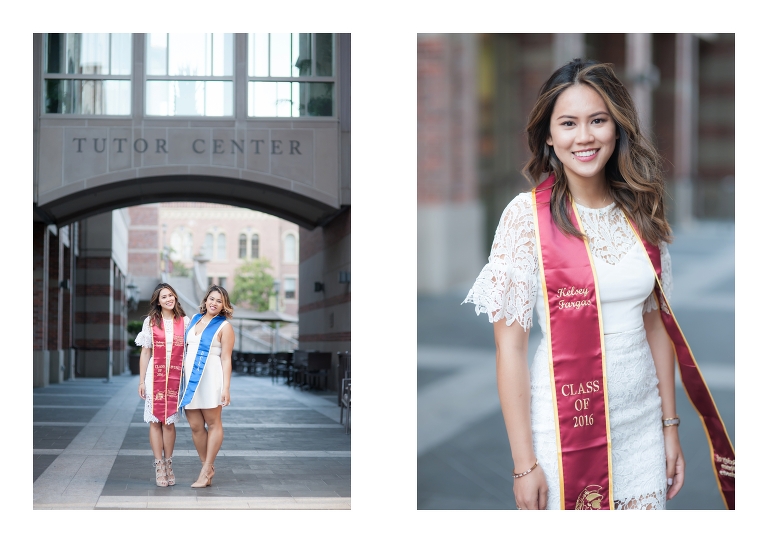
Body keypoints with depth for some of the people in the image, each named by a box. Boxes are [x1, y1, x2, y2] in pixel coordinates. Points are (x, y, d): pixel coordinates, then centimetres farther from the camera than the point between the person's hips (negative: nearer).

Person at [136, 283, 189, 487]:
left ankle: (169, 465, 14)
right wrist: (141, 381, 3)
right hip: (155, 376, 0)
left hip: (175, 377, 0)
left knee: (169, 422, 4)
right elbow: (145, 353, 6)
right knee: (155, 420, -1)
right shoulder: (151, 322, 5)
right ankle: (159, 466, 4)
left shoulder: (184, 322, 6)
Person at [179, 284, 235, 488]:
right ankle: (207, 467, 15)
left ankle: (206, 470, 7)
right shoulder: (194, 319, 14)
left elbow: (226, 359, -7)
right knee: (195, 426, 4)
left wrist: (226, 387, -13)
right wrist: (182, 376, 15)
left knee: (213, 423, 4)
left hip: (210, 379, -5)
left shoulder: (224, 327, -2)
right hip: (190, 378, 6)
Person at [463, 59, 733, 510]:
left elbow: (656, 322, 9)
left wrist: (671, 426, 8)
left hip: (643, 421, 4)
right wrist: (524, 463, -13)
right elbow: (510, 345, -12)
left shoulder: (642, 212, 3)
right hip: (567, 421, -4)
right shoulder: (528, 214, -11)